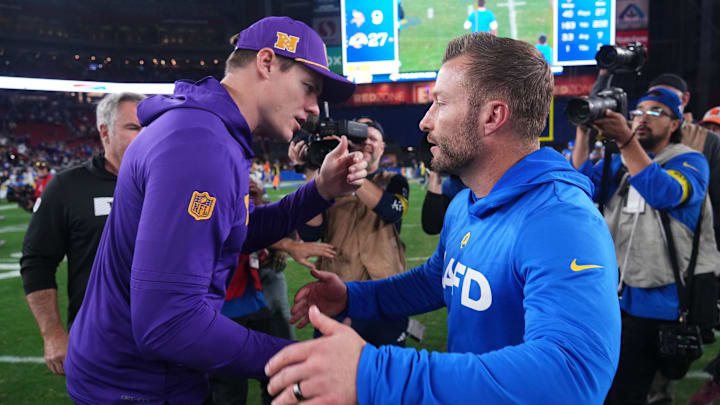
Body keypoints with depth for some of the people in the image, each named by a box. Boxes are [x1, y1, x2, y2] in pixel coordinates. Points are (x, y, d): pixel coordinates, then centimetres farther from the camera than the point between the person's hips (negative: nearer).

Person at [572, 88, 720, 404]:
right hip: (625, 296, 5)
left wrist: (625, 140, -36)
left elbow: (665, 193, -28)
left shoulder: (690, 160, -6)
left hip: (671, 300, -4)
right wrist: (584, 130, -16)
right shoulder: (619, 163, 10)